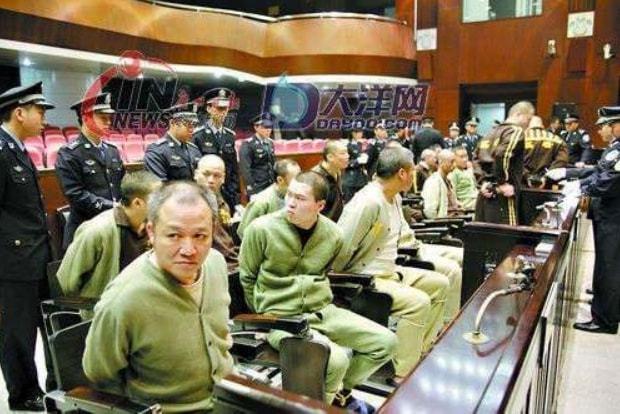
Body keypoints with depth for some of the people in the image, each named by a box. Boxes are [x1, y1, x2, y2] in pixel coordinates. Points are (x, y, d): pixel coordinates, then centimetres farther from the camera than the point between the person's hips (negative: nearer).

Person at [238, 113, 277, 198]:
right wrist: (251, 187, -15)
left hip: (271, 186, 7)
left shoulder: (270, 143, 12)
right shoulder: (248, 145, -10)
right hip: (257, 188, -6)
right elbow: (245, 169, -13)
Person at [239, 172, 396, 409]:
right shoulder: (261, 229, -13)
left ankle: (339, 391, 21)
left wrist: (319, 299, 15)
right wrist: (266, 316, 4)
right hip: (280, 316, -5)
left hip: (322, 311, 6)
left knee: (386, 342, -2)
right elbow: (247, 277, 0)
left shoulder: (333, 234, 0)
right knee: (336, 360, -28)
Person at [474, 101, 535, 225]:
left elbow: (479, 152, 18)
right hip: (502, 197, -8)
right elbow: (502, 155, -23)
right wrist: (503, 183, -15)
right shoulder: (516, 131, -7)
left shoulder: (496, 131, 18)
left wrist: (486, 180, 12)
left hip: (487, 195, 9)